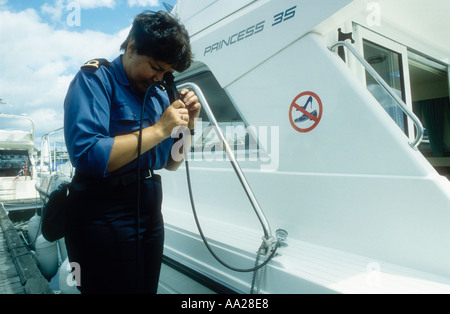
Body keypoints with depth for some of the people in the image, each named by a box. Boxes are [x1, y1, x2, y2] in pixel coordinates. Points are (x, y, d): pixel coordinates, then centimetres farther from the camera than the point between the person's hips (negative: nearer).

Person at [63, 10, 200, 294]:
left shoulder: (158, 92, 9)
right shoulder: (95, 79, -10)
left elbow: (171, 163, 13)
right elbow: (87, 156, -26)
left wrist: (188, 124, -4)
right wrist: (159, 129, -21)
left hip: (150, 214, 7)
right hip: (105, 218, -6)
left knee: (148, 288, 19)